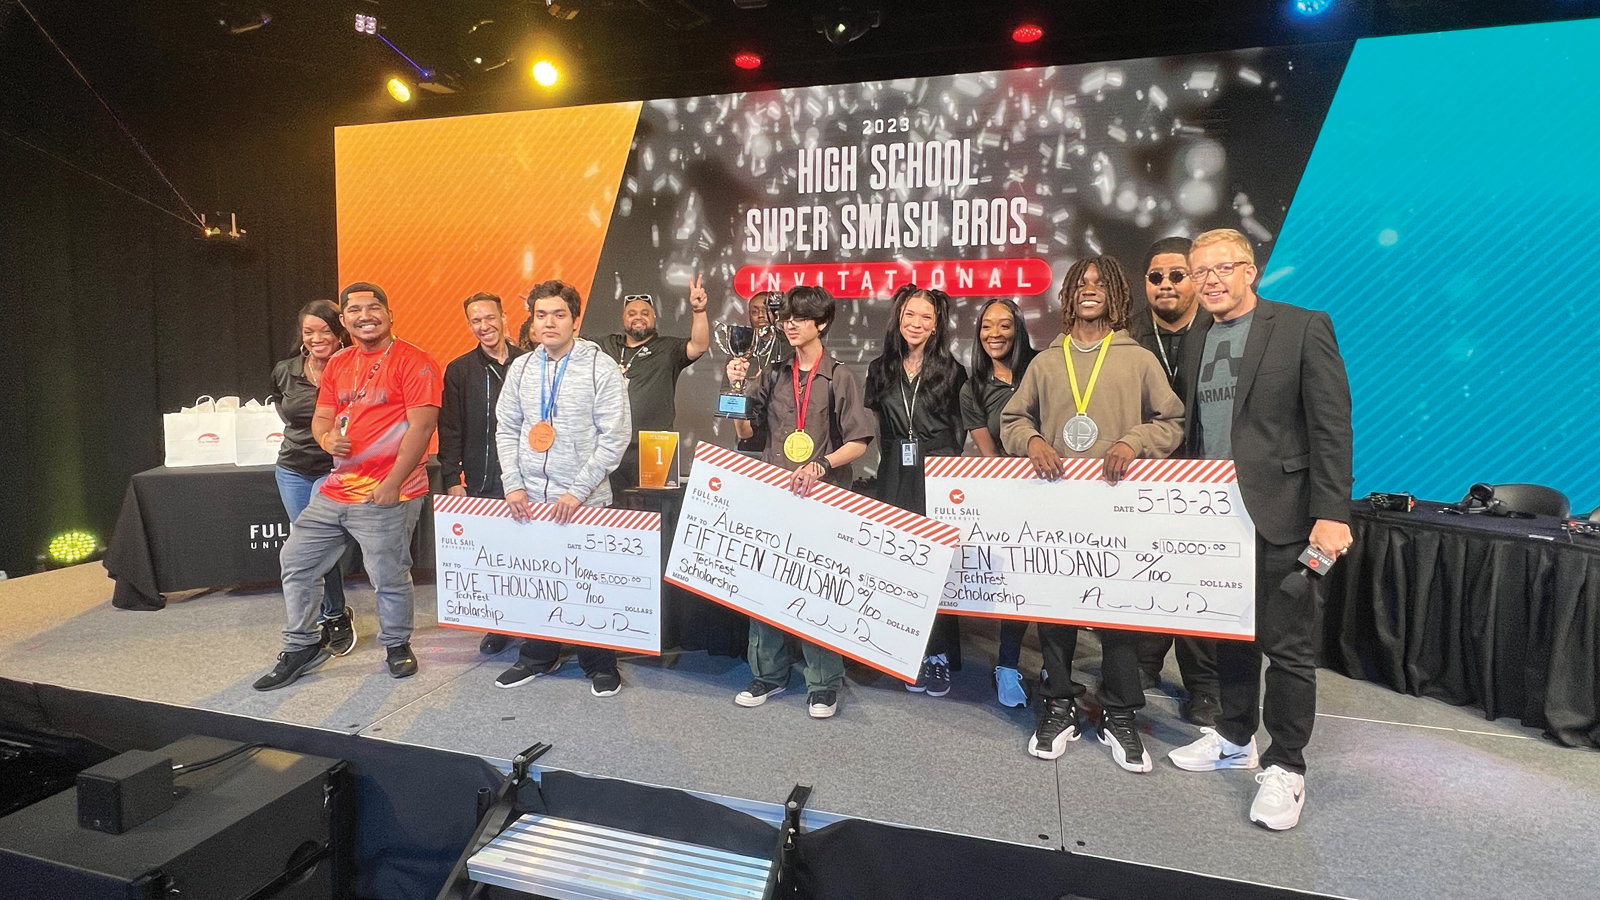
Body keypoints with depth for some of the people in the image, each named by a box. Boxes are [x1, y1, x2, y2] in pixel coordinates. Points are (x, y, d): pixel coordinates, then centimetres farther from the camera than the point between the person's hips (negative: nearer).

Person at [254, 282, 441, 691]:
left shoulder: (413, 361, -9)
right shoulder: (338, 364, 14)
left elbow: (422, 426, -15)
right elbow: (321, 416, 19)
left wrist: (392, 484, -17)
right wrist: (327, 438, -6)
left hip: (385, 495, -8)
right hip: (335, 489, 8)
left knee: (388, 577, 0)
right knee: (295, 561, 14)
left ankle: (396, 644, 26)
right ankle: (302, 646, 31)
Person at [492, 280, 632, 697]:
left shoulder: (601, 368, -6)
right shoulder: (521, 367, 8)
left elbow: (614, 437, -9)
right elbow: (506, 429, 11)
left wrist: (577, 491, -13)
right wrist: (513, 485, -1)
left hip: (584, 501, -4)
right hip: (528, 500, 4)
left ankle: (600, 665, 20)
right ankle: (538, 657, 31)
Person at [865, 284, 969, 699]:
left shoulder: (951, 370, 3)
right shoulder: (880, 370, 11)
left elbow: (961, 430, 5)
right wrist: (891, 461, 10)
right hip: (895, 482, 3)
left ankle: (939, 657, 10)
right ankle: (914, 656, 14)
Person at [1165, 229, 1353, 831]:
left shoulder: (1304, 328, -5)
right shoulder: (1196, 343, 13)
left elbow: (1332, 427, -9)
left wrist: (1332, 514, -16)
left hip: (1280, 517, -5)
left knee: (1288, 645, 3)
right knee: (1231, 633, 17)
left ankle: (1284, 767, 17)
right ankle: (1234, 738, 33)